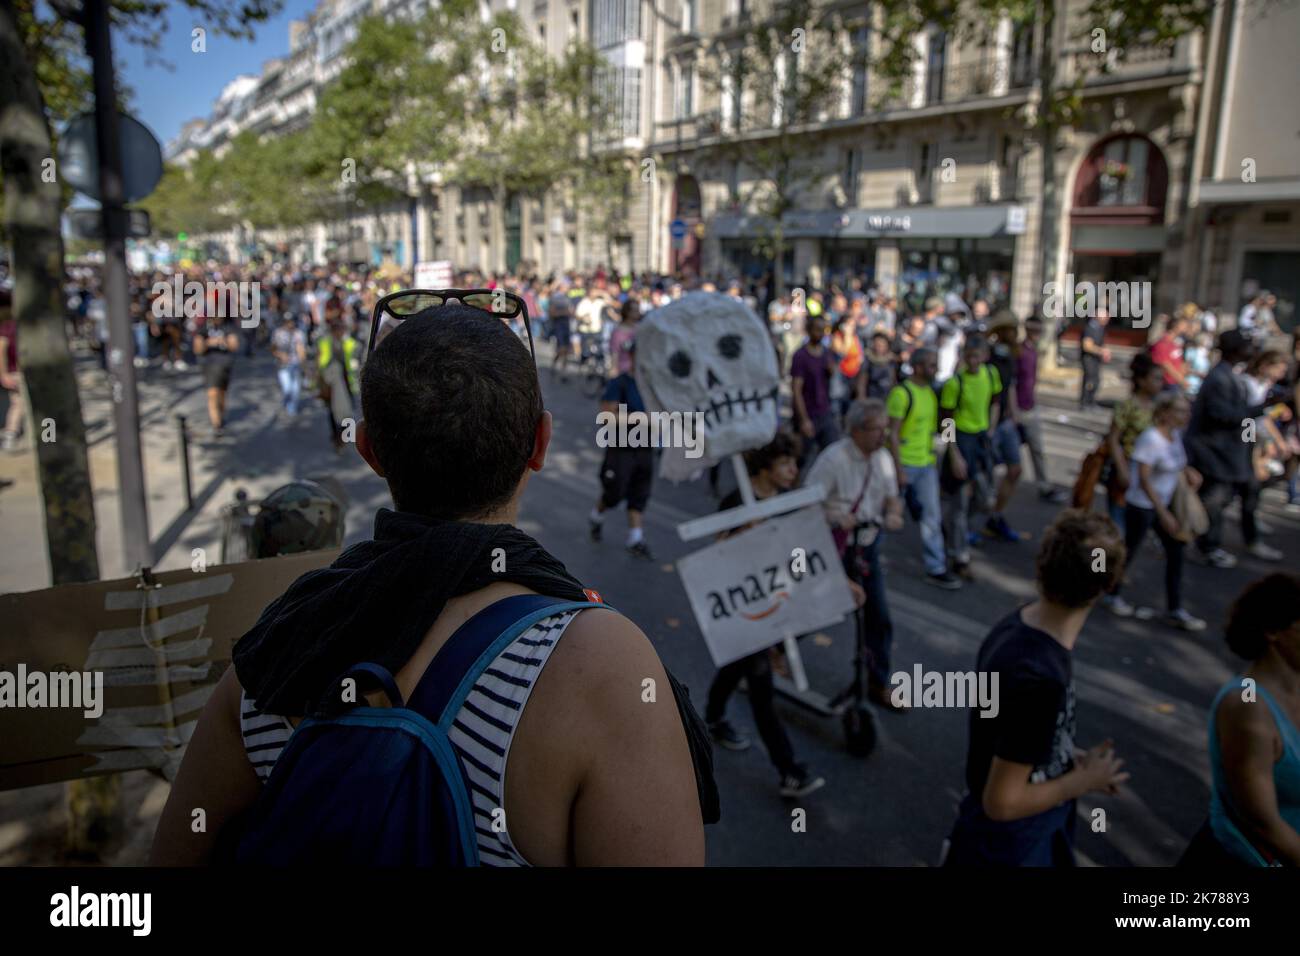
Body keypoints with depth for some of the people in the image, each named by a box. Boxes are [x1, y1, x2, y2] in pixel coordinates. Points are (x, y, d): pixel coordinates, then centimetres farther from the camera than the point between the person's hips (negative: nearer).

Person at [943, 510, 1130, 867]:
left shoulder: (1017, 623, -11)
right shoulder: (1040, 679, -36)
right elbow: (1002, 802, -28)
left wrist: (1070, 758, -1)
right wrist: (1083, 780, -15)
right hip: (1009, 843, -7)